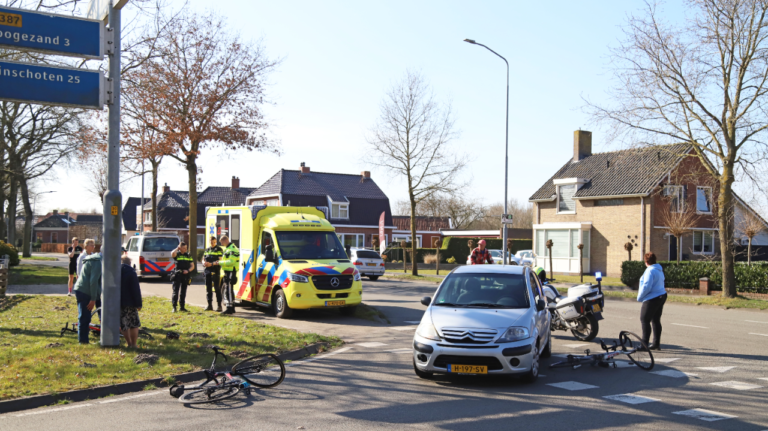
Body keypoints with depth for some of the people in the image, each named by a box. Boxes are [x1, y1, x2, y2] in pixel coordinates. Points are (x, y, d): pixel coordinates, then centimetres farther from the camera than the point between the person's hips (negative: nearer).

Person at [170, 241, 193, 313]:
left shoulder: (188, 255, 12)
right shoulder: (177, 254, 0)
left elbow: (192, 265, 12)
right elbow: (172, 254, -25)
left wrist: (188, 270, -6)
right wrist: (177, 248, -11)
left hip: (185, 275, 4)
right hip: (177, 275, -4)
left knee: (183, 292, 10)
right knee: (175, 291, -6)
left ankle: (182, 307, 18)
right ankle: (174, 307, -4)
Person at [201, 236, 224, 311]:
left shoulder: (219, 250, -2)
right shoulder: (207, 250, 17)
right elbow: (203, 259, 20)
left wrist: (212, 264, -22)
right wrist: (204, 262, -3)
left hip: (215, 271, -6)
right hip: (207, 271, 6)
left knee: (217, 288, -6)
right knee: (208, 288, 9)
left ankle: (219, 306, -1)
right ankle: (209, 305, 17)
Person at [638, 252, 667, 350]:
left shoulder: (650, 271, -17)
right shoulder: (659, 270, 14)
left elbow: (646, 286, -22)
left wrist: (639, 297, -9)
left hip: (652, 299, -10)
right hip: (662, 296, 10)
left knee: (644, 320, -5)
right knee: (656, 320, 14)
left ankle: (644, 344, -7)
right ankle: (656, 344, 19)